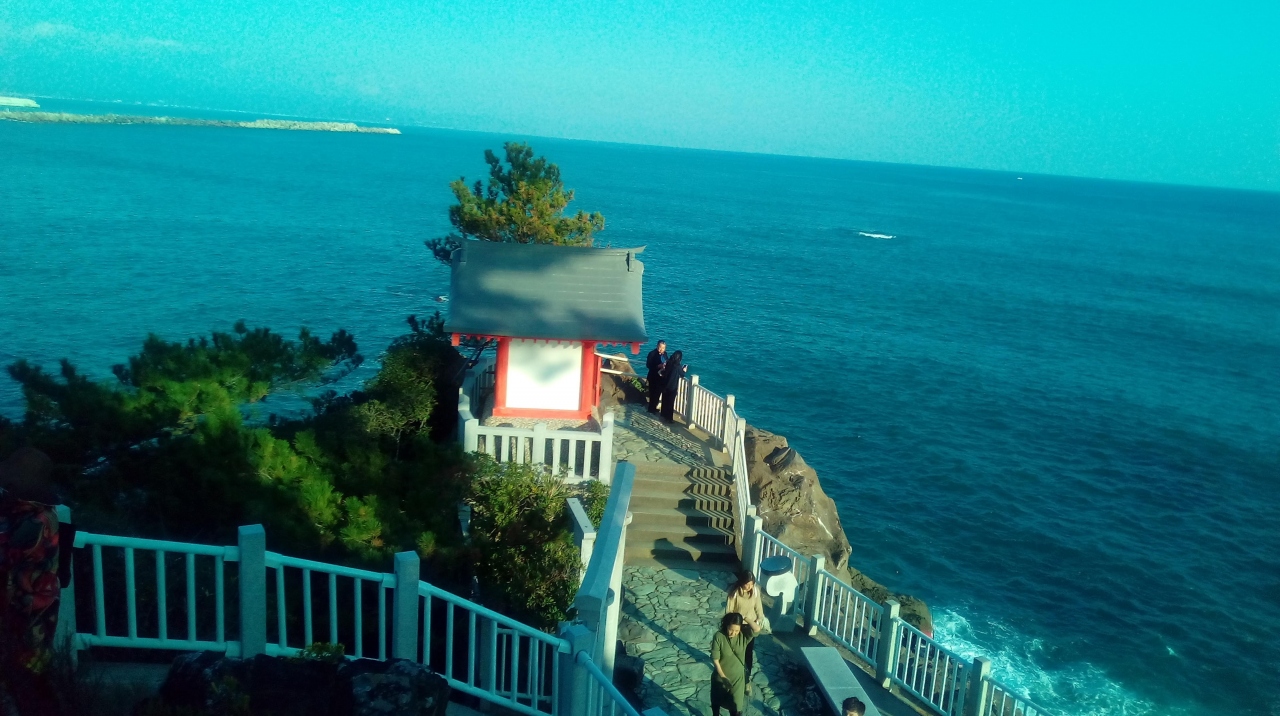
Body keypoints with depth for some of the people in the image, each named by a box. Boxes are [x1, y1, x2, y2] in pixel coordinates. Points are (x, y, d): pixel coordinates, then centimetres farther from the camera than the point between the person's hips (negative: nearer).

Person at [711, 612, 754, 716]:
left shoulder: (744, 636, -16)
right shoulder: (719, 636, -21)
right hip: (720, 677, 0)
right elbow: (715, 659, -16)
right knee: (716, 701, 22)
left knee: (736, 707, 8)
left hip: (737, 678, 0)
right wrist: (723, 677, -19)